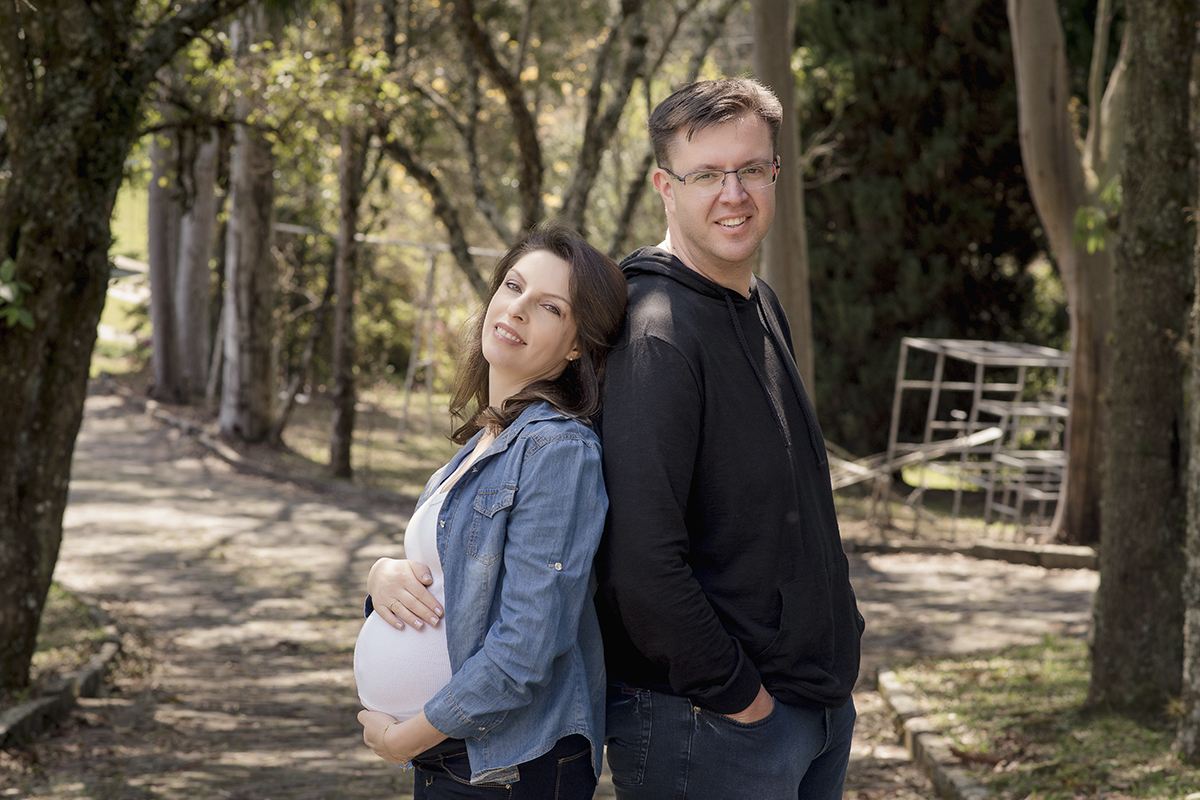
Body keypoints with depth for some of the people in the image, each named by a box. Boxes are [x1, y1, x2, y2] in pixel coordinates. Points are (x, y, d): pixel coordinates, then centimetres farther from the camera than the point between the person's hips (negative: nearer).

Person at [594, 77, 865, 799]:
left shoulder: (763, 308, 12)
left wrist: (834, 638, 14)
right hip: (712, 725, -9)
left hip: (820, 700, 9)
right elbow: (641, 558, -25)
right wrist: (735, 693, -18)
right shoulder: (657, 335, -18)